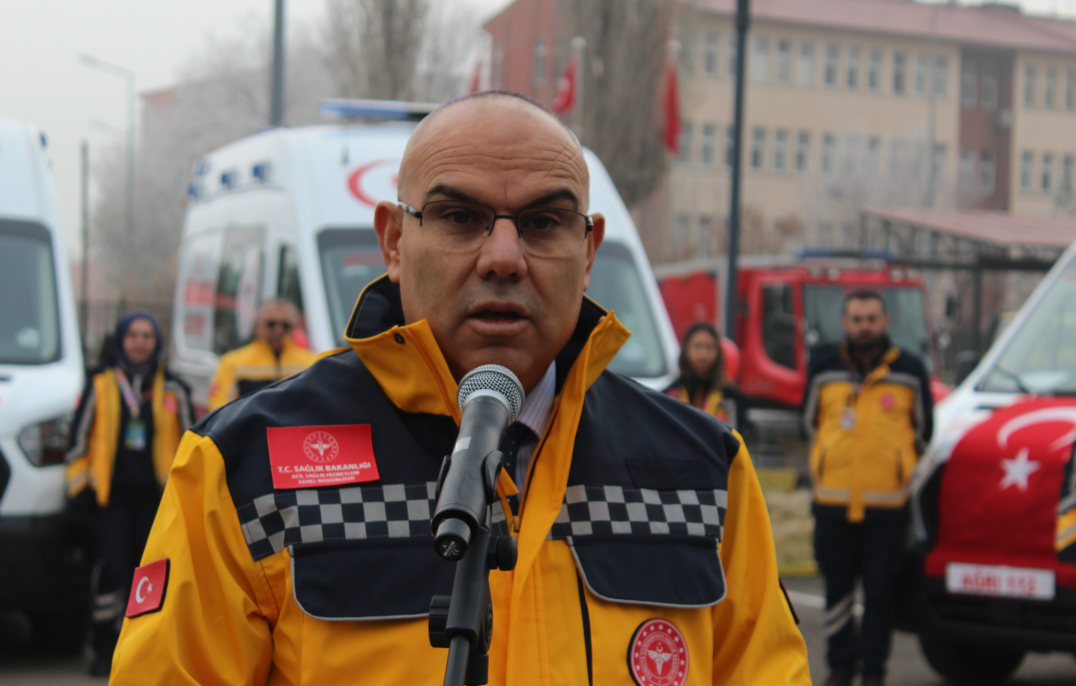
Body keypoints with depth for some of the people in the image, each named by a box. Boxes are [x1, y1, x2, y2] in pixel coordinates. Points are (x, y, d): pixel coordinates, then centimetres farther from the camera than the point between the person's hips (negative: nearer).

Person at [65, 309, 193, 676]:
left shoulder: (172, 390, 9)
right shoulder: (100, 386, 6)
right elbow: (79, 439, 8)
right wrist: (80, 486, 3)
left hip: (155, 495, 2)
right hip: (110, 494, -2)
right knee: (113, 569, -11)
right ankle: (104, 649, -2)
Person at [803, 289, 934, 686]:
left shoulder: (909, 371, 3)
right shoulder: (823, 367, 6)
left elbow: (923, 428, 15)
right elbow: (810, 420, 20)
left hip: (887, 502, -1)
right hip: (833, 500, 1)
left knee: (880, 590, 0)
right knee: (837, 588, 6)